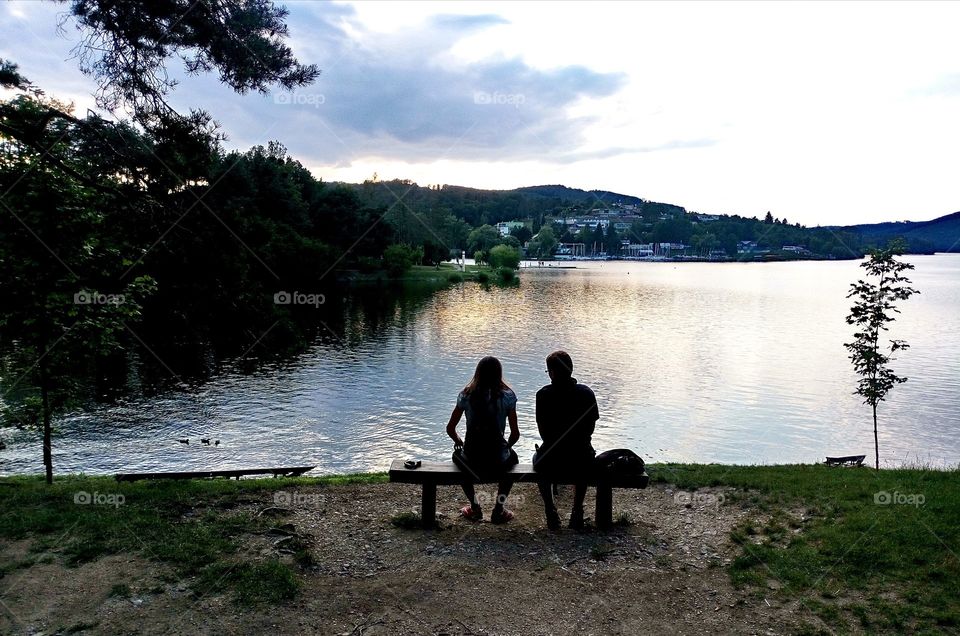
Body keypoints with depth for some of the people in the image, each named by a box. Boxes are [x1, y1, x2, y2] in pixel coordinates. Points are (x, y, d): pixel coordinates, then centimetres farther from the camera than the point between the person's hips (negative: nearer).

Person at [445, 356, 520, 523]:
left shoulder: (466, 395, -2)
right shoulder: (507, 396, -6)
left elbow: (450, 429, 2)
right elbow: (515, 434, -3)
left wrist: (459, 443, 24)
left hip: (471, 461, 1)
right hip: (498, 461, 0)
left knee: (457, 455, 38)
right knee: (512, 457, 37)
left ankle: (475, 508, 35)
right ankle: (498, 510, 29)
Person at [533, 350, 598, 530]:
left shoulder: (543, 394, -10)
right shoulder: (587, 393, -4)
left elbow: (543, 431, -2)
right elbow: (590, 428, 5)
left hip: (552, 460, -2)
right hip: (581, 459, 2)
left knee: (538, 459, 35)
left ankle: (550, 511, 29)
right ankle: (577, 512, 36)